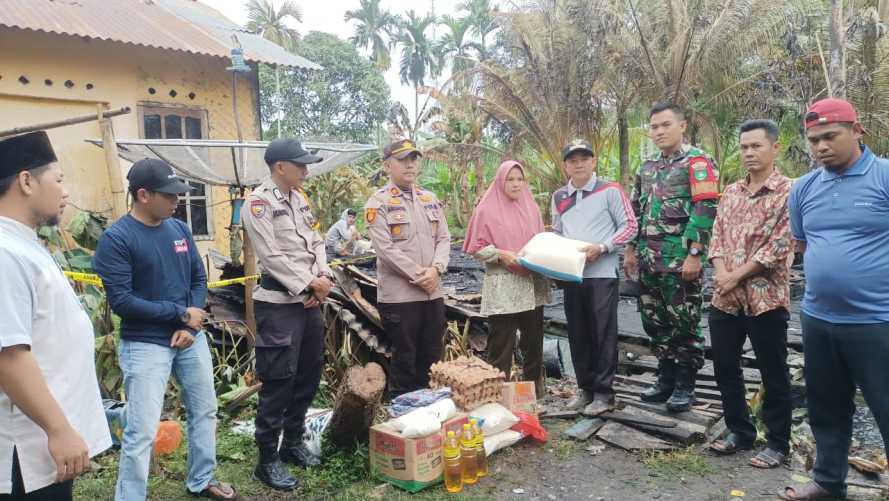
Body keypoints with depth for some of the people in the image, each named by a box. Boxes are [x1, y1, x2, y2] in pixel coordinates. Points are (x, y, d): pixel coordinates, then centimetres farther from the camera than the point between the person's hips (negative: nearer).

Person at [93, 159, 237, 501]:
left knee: (205, 411, 18)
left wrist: (190, 327, -7)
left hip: (190, 338, 6)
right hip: (145, 345, -6)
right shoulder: (116, 239, -14)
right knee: (142, 432, -4)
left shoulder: (179, 229, 2)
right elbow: (121, 301, -19)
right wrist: (181, 313, -16)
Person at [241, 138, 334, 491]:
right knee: (278, 382, -3)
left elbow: (316, 242, 11)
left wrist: (323, 278, -5)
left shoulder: (300, 199, 14)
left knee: (308, 376, 15)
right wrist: (311, 283, -14)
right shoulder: (258, 202, -11)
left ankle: (293, 443, 31)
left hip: (310, 301, 8)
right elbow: (271, 256, -17)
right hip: (279, 304, -8)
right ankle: (268, 460, 11)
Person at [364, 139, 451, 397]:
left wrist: (435, 269, -10)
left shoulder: (431, 199, 13)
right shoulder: (378, 202, -6)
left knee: (432, 357, 13)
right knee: (404, 358, 4)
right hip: (399, 295, -6)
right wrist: (418, 275, -15)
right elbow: (385, 248, -14)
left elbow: (443, 238, 8)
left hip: (433, 292, 6)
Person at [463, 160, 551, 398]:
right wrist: (502, 254, -19)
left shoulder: (532, 208, 12)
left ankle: (535, 396, 28)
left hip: (533, 286, 6)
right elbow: (477, 248, -6)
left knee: (533, 344, 14)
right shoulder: (487, 209, -4)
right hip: (502, 290, -5)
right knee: (501, 348, -1)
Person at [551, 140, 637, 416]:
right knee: (578, 334, 10)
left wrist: (601, 248, -15)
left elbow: (629, 226, -4)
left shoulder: (610, 190, -3)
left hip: (602, 273, -5)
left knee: (603, 333, 0)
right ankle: (585, 388, 23)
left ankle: (604, 392, 10)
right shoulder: (559, 197, 13)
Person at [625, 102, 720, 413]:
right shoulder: (647, 167, 16)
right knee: (655, 322, 12)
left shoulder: (697, 162, -6)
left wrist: (694, 255, -19)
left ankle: (685, 385, 13)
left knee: (684, 323, 1)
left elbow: (705, 211, -14)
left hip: (680, 259, -7)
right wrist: (631, 249, 16)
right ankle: (666, 378, 25)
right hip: (649, 258, 7)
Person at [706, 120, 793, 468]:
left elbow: (780, 245, -13)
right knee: (725, 368, 13)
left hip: (765, 298, -6)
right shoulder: (730, 193, 13)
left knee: (773, 374, 6)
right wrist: (721, 273, -7)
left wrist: (737, 276, -13)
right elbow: (717, 236, 10)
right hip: (725, 298, 6)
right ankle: (739, 432, 29)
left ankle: (778, 443, 21)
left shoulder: (788, 192, -6)